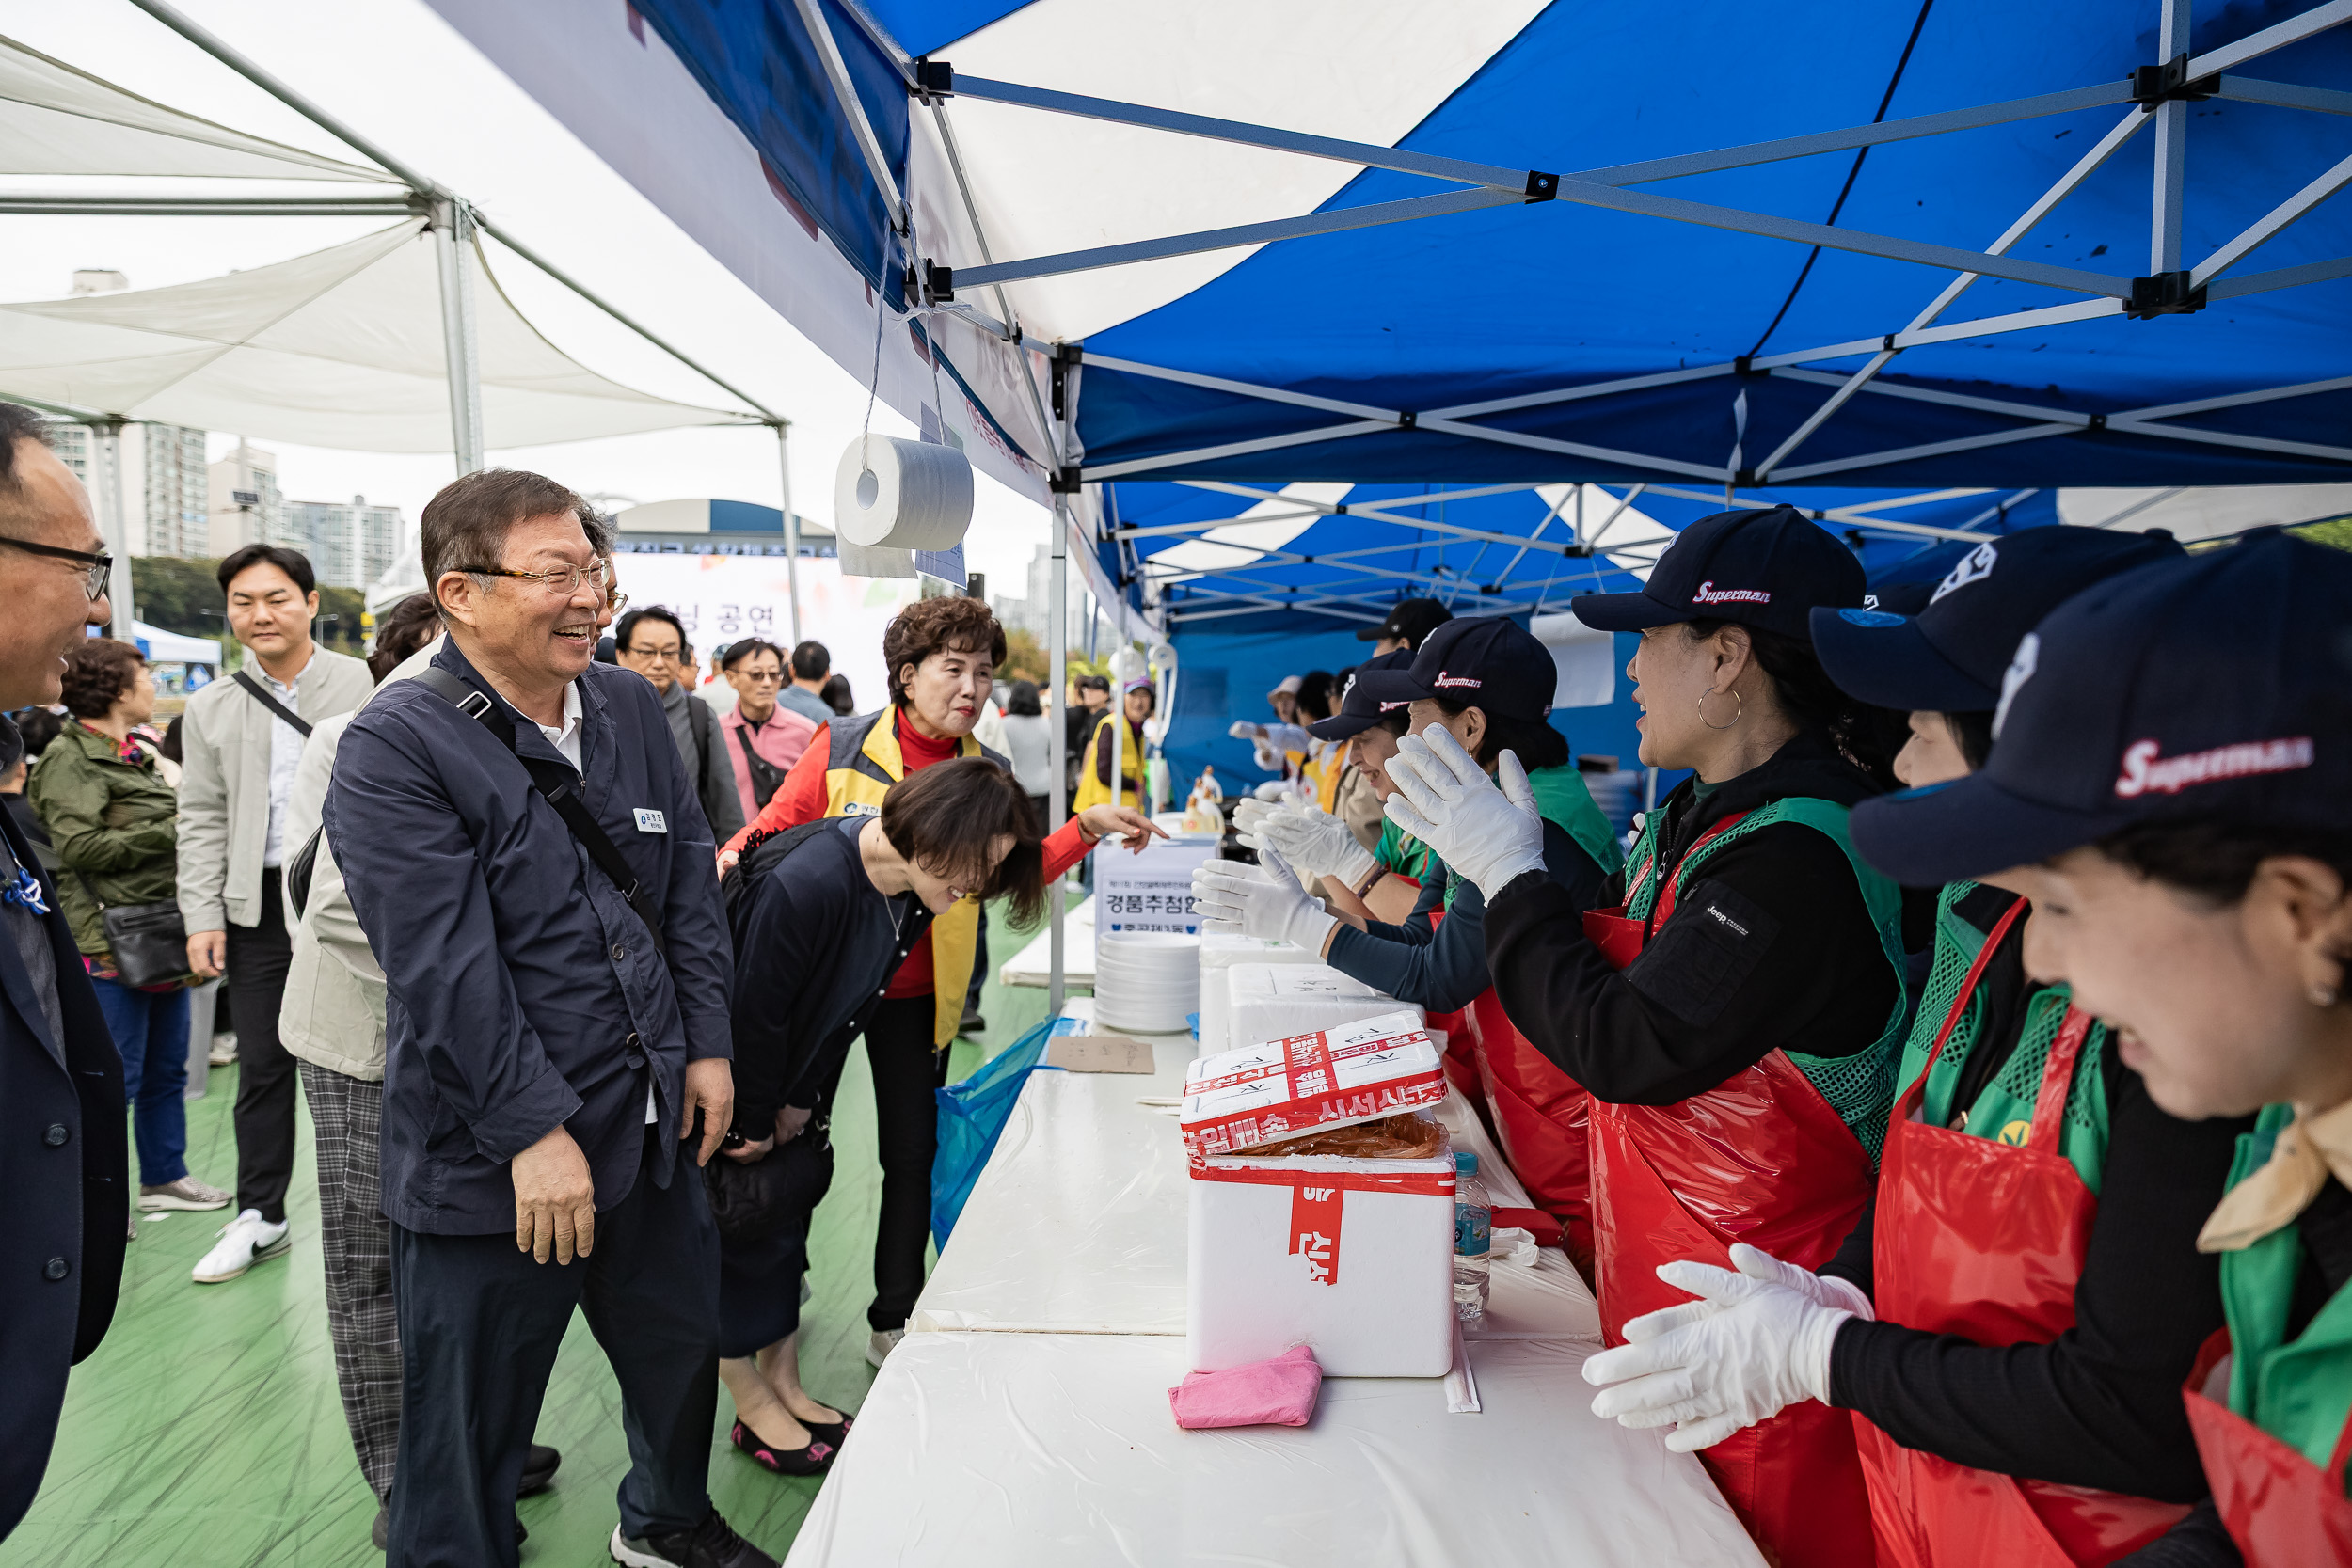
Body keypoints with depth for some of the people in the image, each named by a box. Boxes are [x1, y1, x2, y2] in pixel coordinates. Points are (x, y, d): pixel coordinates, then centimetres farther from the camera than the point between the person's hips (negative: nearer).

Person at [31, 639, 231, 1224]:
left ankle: (164, 1177, 27)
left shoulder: (137, 755, 16)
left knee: (167, 1069, 16)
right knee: (114, 1078, -2)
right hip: (112, 942, -9)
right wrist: (168, 831, -16)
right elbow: (79, 846, -20)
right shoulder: (70, 757, -10)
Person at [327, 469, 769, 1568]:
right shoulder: (396, 747, -14)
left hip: (654, 1127, 7)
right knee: (466, 1435, 10)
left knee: (681, 1349, 25)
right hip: (491, 1166, -7)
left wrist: (706, 1045, 4)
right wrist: (533, 1132, -20)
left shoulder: (631, 708, 5)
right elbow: (443, 964, -20)